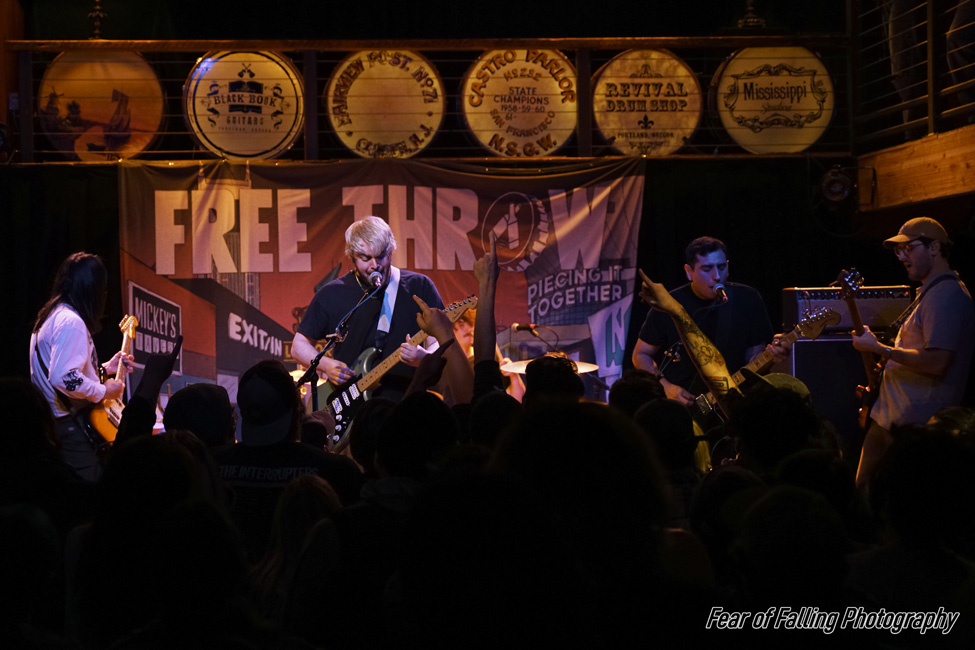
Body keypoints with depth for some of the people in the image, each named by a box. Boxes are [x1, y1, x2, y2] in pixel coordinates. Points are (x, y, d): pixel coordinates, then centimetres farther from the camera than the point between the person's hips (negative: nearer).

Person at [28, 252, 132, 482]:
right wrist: (104, 391, -14)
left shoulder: (50, 316, 17)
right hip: (72, 428, -11)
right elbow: (64, 378, -27)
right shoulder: (71, 322, -17)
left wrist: (104, 369, 24)